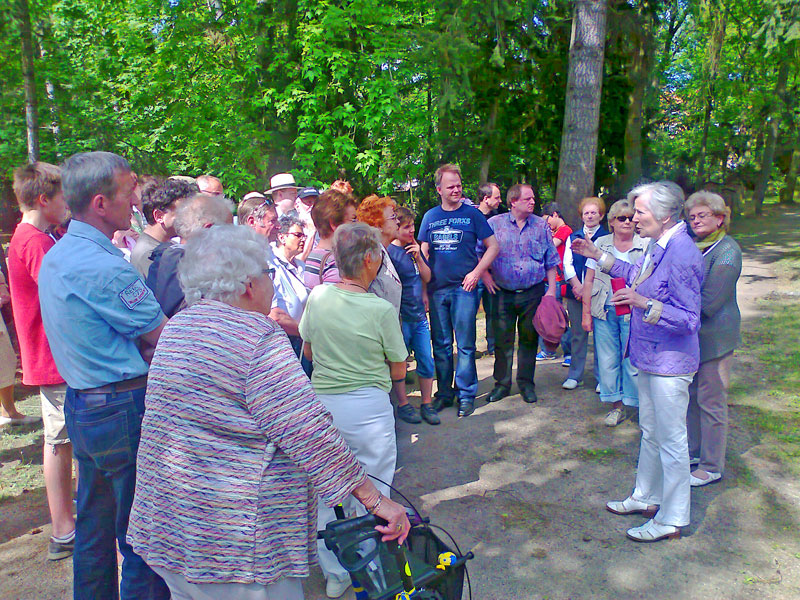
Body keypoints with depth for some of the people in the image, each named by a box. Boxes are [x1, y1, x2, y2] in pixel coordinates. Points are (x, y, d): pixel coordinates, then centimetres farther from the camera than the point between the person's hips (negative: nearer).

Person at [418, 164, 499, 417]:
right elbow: (423, 252, 12)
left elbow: (493, 246, 2)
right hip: (437, 289, 3)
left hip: (464, 288, -3)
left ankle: (466, 394, 13)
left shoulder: (472, 214, 1)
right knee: (441, 345, 10)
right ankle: (444, 392, 23)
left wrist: (476, 273, -9)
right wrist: (424, 284, 2)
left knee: (465, 345, 1)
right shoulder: (430, 216, 9)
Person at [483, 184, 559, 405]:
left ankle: (526, 383, 22)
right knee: (503, 339, 4)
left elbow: (551, 261, 8)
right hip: (503, 293, -1)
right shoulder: (494, 224, 1)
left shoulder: (541, 225, 5)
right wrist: (485, 275, -5)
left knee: (529, 339, 8)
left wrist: (551, 288, 2)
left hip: (533, 293, 1)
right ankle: (502, 383, 18)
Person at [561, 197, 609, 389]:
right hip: (576, 292, 3)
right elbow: (567, 263, 6)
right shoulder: (573, 237, 15)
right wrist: (577, 286, -8)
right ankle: (575, 375, 15)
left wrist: (588, 287, -13)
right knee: (577, 334, 6)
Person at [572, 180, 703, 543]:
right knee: (650, 432, 22)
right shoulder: (657, 246, 5)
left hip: (670, 363, -10)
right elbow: (637, 275, 26)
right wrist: (597, 256, 25)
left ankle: (671, 520, 21)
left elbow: (689, 319, -25)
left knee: (670, 440, 4)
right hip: (649, 357, 10)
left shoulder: (682, 254, -24)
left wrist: (644, 304, -36)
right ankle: (646, 498, 39)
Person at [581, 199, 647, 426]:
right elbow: (589, 280, 6)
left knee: (633, 360, -1)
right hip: (605, 312, 2)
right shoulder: (600, 245, 6)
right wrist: (586, 312, 3)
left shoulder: (645, 246, 2)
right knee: (607, 360, 6)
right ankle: (616, 406, 20)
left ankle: (642, 406, 14)